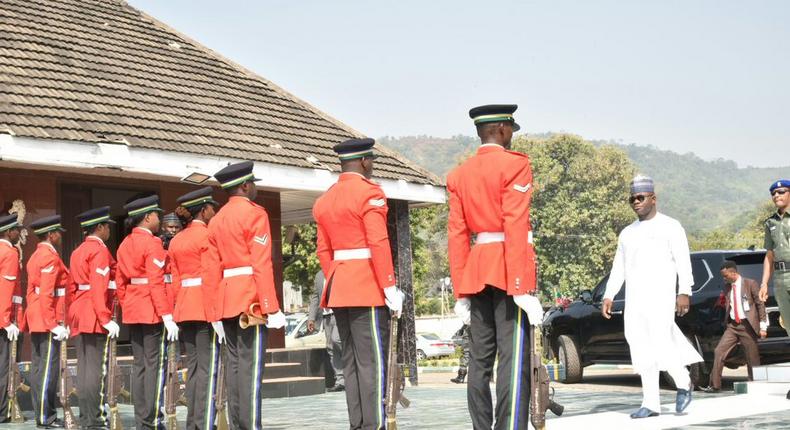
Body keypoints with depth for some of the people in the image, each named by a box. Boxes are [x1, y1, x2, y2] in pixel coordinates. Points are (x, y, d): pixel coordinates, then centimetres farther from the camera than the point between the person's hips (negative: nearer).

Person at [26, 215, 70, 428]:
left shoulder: (36, 256, 16)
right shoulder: (50, 257, -13)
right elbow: (46, 294, -20)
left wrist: (35, 319, 21)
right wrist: (54, 324, -21)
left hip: (36, 321, 10)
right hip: (48, 320, -10)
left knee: (38, 368, 11)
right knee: (49, 368, -7)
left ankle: (40, 413, 16)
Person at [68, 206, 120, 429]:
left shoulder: (78, 252, 17)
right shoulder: (100, 251, -10)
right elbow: (99, 287, -19)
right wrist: (106, 318, -20)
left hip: (79, 315, 9)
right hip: (96, 316, -9)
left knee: (84, 368, 10)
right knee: (97, 368, -9)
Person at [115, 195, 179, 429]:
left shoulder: (125, 244, 12)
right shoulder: (152, 243, -12)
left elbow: (119, 283, 15)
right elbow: (157, 284, -18)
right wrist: (168, 317, -20)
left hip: (132, 311, 8)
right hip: (152, 311, -8)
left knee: (139, 364, 9)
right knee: (156, 363, -6)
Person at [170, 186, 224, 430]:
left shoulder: (176, 241, 14)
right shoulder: (207, 236, -7)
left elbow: (174, 280, 14)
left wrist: (178, 309, 17)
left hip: (184, 308, 7)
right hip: (206, 308, -7)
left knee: (193, 367, 9)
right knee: (208, 368, -7)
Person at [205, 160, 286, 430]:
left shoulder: (216, 220, 15)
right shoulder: (255, 214, -7)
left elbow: (213, 272, 13)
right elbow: (262, 265, -14)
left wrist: (214, 314, 15)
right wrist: (272, 309, -15)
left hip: (226, 300, 7)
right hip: (252, 300, -7)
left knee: (234, 363, 7)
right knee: (250, 365, -9)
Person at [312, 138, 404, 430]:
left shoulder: (325, 200, 15)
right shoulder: (370, 192, -9)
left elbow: (323, 250, 16)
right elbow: (378, 244, -16)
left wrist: (335, 284, 19)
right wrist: (390, 287, -14)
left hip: (338, 288, 8)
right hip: (368, 287, -8)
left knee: (351, 361, 9)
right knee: (372, 360, -8)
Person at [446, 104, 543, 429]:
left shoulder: (459, 174, 12)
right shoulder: (515, 165, -6)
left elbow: (456, 235, 9)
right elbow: (515, 227, -15)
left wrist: (461, 292, 11)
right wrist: (522, 288, -16)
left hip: (477, 271, 6)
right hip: (510, 271, -6)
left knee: (480, 360, 7)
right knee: (513, 360, -8)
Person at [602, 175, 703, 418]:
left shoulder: (670, 227, 3)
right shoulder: (627, 233, 20)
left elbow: (683, 262, -6)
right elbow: (618, 268, 19)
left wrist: (684, 292, -17)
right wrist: (608, 296, 8)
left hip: (660, 296, -5)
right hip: (634, 300, 5)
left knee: (661, 345, -15)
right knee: (642, 352, 1)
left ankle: (683, 383, 9)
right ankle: (651, 404, 3)